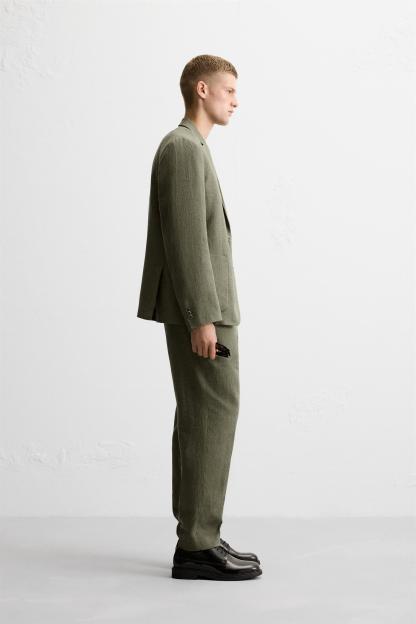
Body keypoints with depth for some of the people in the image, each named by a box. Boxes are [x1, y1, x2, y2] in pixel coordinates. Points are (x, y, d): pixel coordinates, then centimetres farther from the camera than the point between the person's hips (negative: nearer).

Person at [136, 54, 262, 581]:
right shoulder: (184, 148, -13)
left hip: (201, 307, 11)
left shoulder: (189, 149, 21)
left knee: (199, 416, 9)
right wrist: (203, 317, -23)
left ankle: (197, 539, 12)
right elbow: (185, 237, -20)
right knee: (215, 414, -10)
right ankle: (198, 545, -7)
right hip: (200, 306, -11)